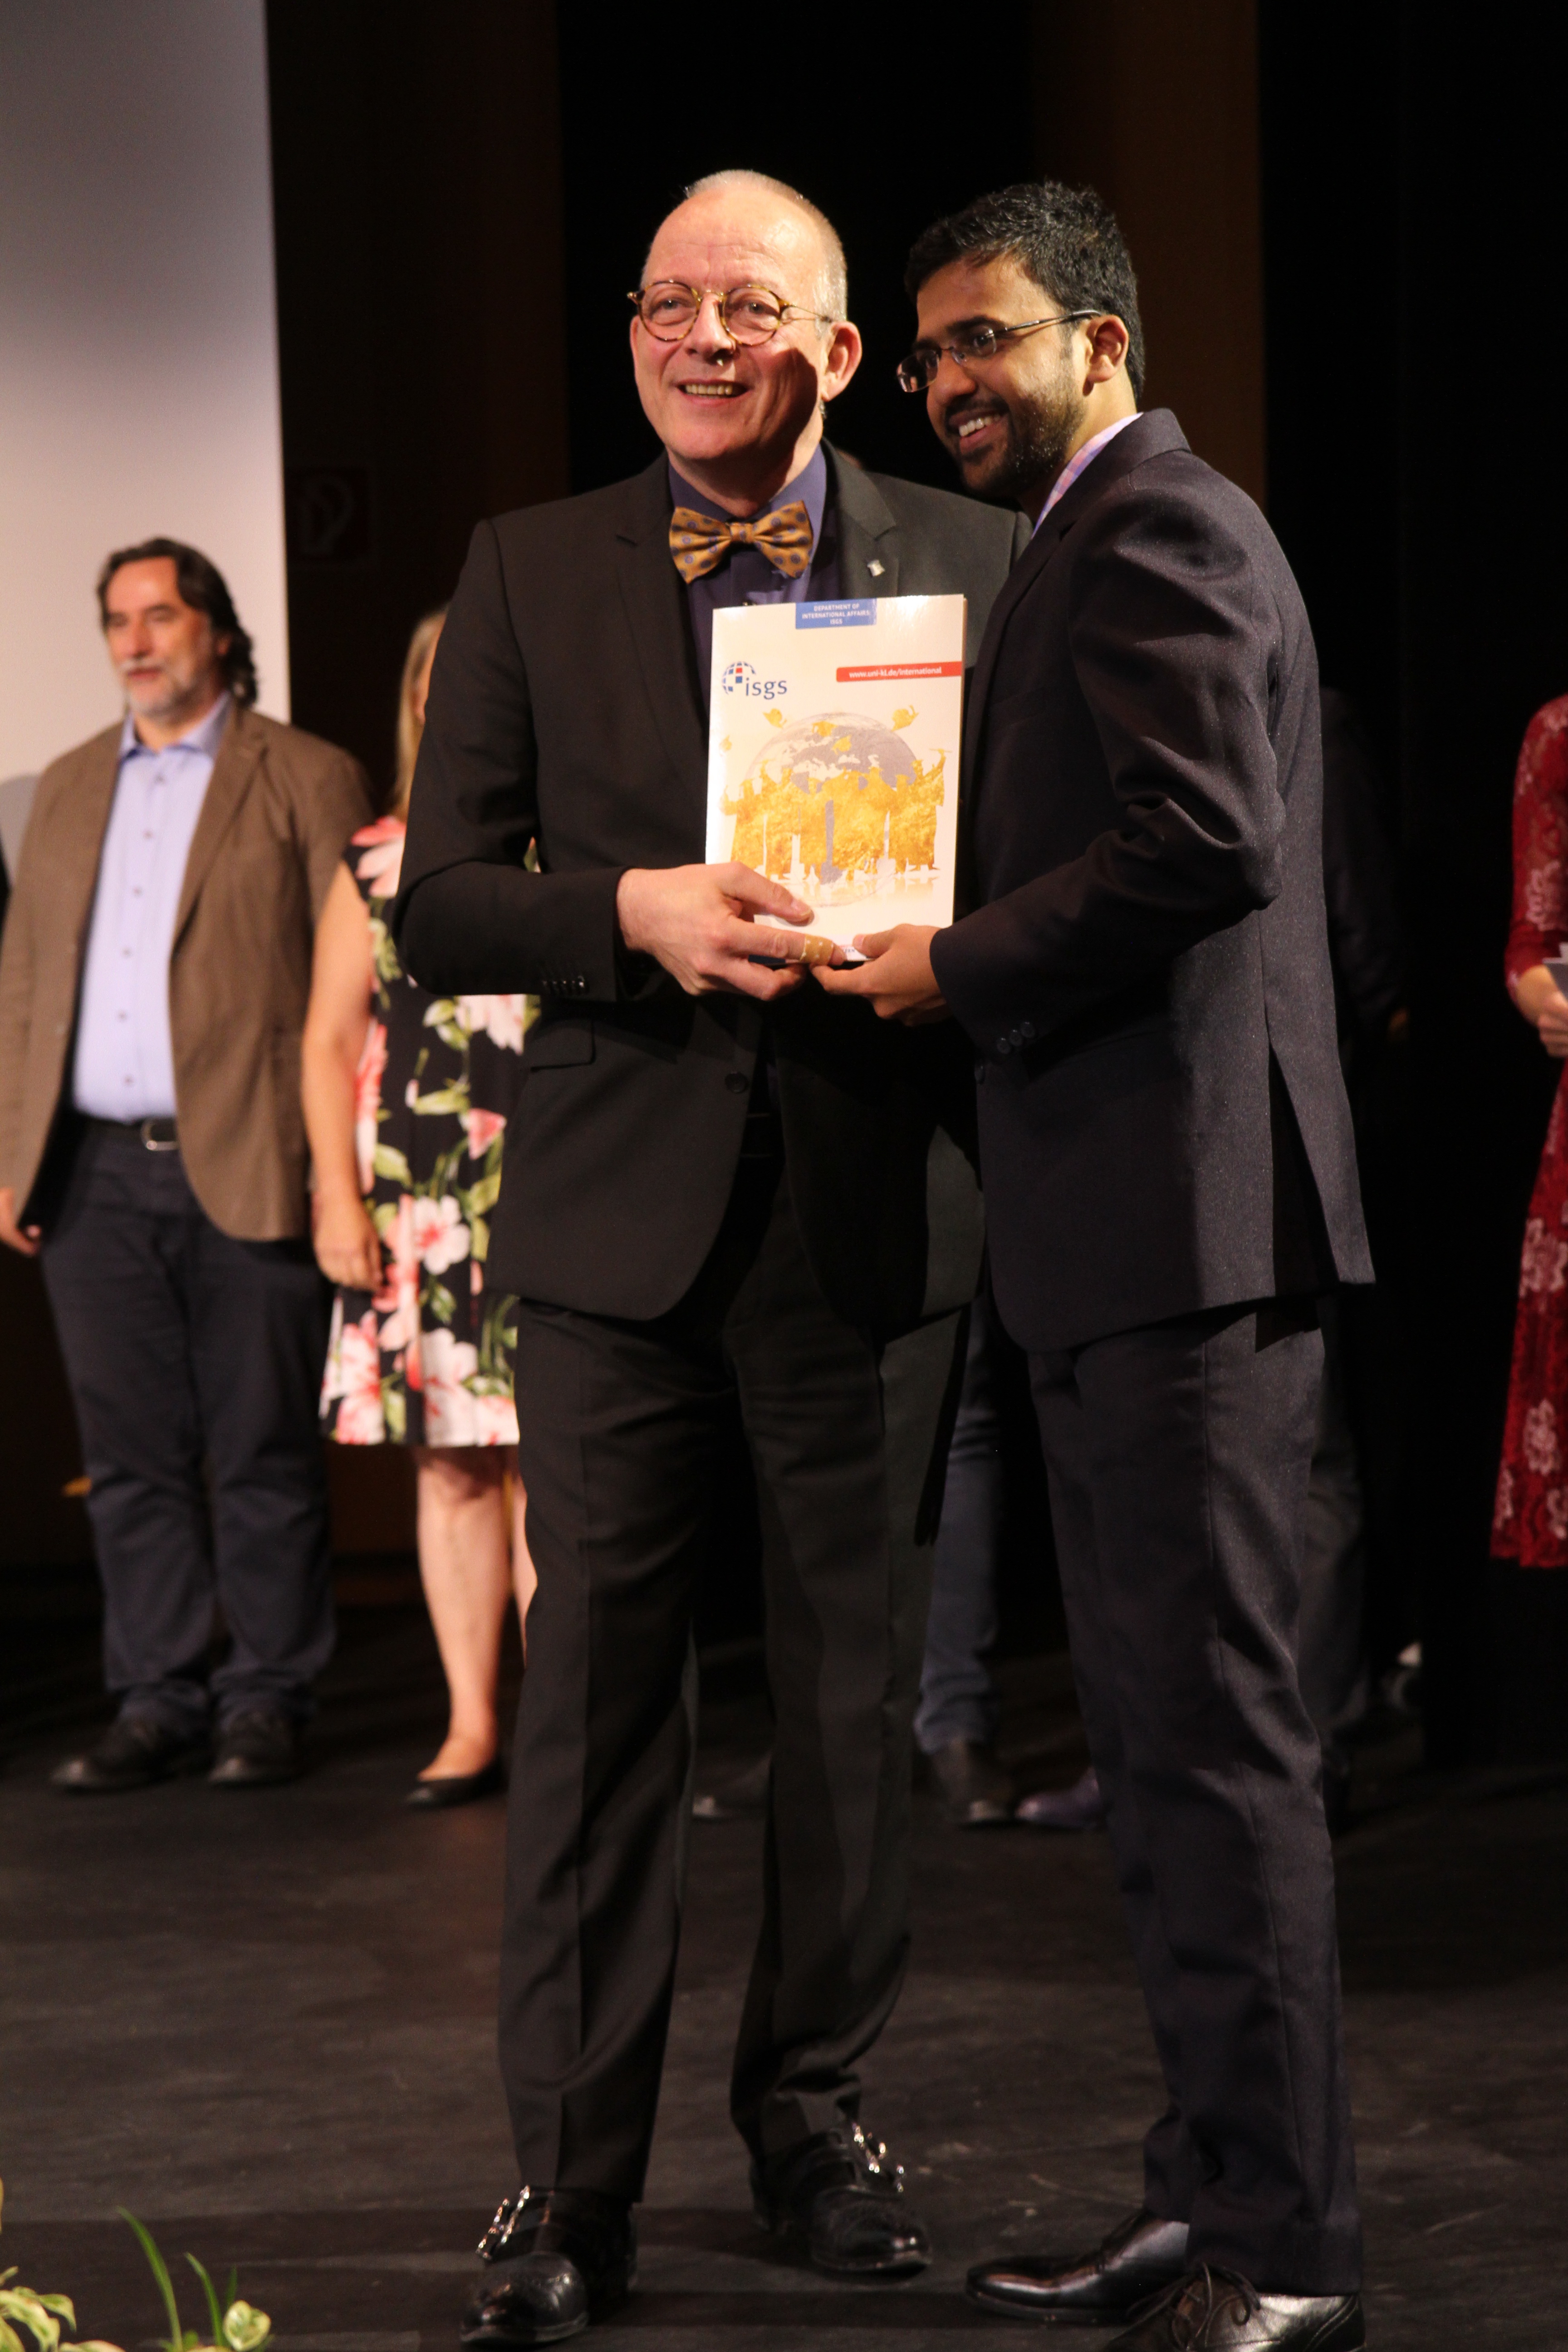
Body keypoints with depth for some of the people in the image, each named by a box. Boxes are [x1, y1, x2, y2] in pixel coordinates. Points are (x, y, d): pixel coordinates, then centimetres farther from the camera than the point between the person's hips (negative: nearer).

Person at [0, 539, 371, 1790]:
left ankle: (267, 1700, 10)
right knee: (133, 1454, 6)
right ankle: (159, 1702, 13)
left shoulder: (306, 780, 3)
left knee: (263, 1452, 1)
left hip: (245, 1172, -4)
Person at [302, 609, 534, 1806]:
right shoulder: (376, 865, 10)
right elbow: (330, 1044, 11)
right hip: (417, 1204, 2)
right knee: (449, 1463, 4)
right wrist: (337, 1199, 3)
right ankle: (472, 1726, 11)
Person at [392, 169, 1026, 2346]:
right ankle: (572, 2174, 10)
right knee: (597, 1693, 2)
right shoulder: (531, 571, 5)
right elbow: (437, 899, 1)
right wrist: (637, 913, -17)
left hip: (873, 1207, 1)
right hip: (620, 1205, -1)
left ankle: (815, 2107, 26)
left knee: (855, 1691, 10)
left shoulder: (971, 565, 5)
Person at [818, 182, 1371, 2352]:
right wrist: (960, 970, 13)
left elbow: (1205, 839, -21)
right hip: (1133, 1226, 11)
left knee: (1213, 1726, -8)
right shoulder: (1108, 541, 23)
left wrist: (957, 970, -12)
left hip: (1185, 1218, -11)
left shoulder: (1156, 527, -9)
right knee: (1163, 1728, 14)